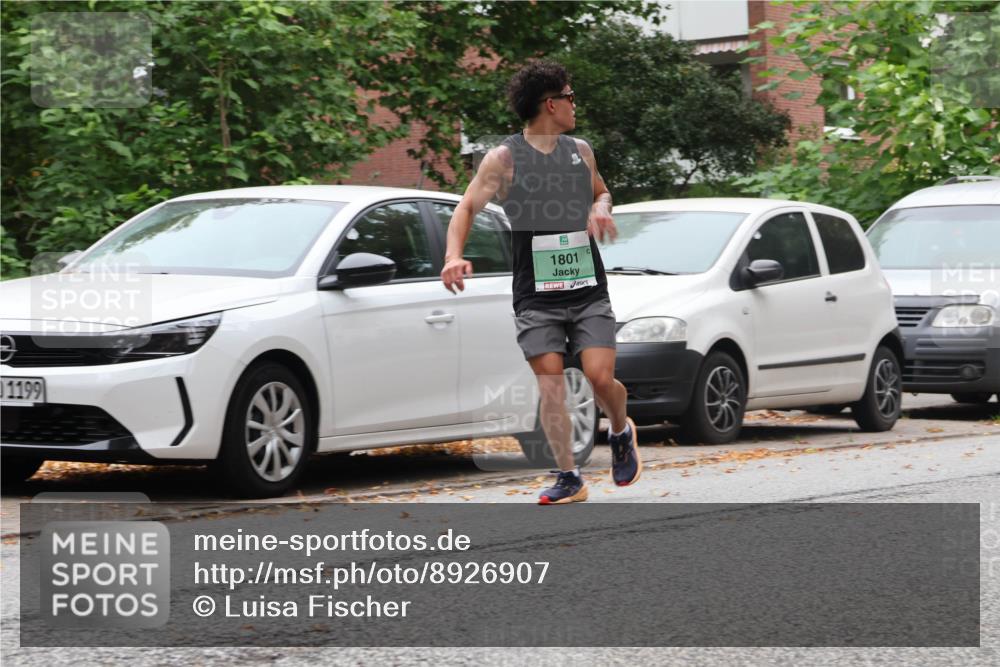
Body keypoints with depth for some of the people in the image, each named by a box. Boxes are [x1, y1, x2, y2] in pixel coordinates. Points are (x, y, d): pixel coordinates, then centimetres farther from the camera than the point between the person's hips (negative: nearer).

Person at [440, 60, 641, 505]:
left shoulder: (580, 151, 10)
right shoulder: (505, 158, -3)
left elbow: (601, 191, 28)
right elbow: (467, 206, -7)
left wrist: (601, 208, 3)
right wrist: (454, 256, -24)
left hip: (589, 290, 2)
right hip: (536, 296, -2)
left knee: (600, 376, -9)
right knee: (549, 383, -7)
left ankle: (621, 433, 22)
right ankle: (568, 478, 1)